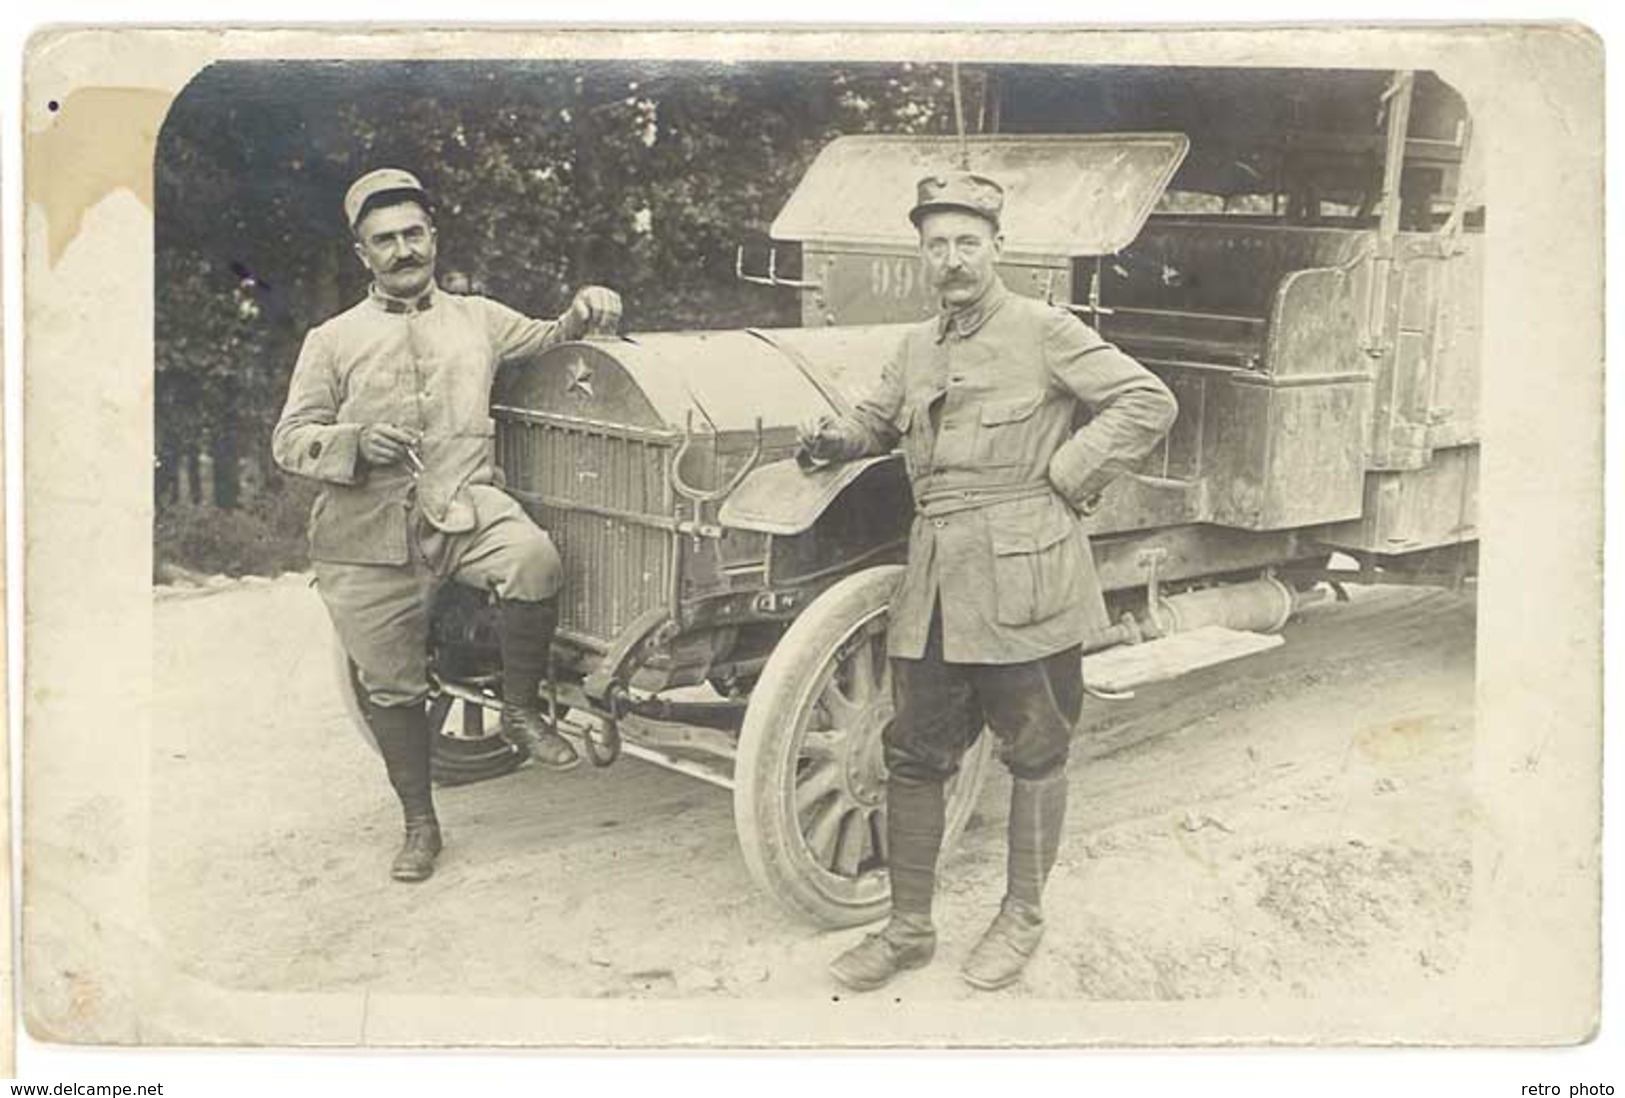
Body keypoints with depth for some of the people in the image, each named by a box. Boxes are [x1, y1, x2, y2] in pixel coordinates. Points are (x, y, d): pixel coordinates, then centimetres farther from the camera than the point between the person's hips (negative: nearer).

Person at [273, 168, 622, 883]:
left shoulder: (477, 317, 16)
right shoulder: (333, 340, 9)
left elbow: (547, 339, 28)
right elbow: (288, 441, 6)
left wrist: (584, 313, 5)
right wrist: (355, 442, -15)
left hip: (464, 509, 0)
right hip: (367, 536, 0)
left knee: (533, 559, -32)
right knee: (392, 688, 5)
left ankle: (521, 710, -10)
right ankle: (419, 824, 26)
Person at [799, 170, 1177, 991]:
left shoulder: (1044, 331, -4)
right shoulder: (916, 348, 15)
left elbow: (1147, 403, -8)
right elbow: (877, 422, 29)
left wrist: (1064, 478, -10)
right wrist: (832, 437, 6)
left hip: (1023, 578, -6)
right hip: (934, 583, 6)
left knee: (1034, 753, 8)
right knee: (915, 755, 8)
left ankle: (1022, 919, 25)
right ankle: (908, 928, 22)